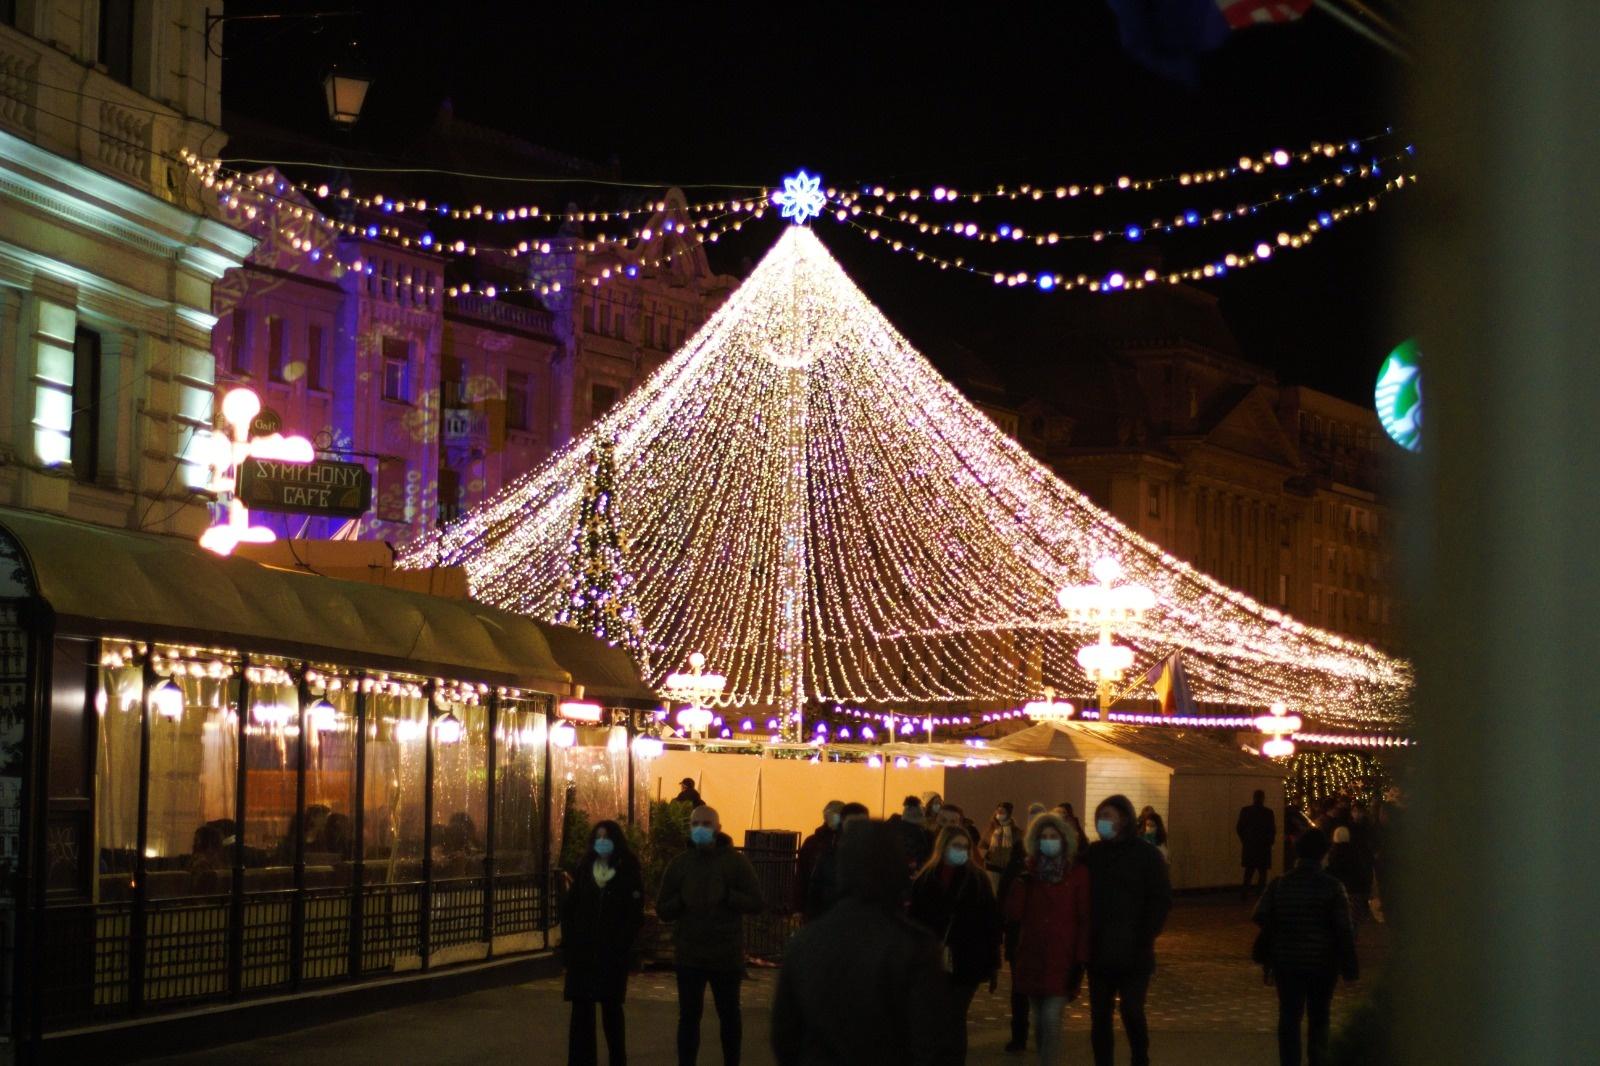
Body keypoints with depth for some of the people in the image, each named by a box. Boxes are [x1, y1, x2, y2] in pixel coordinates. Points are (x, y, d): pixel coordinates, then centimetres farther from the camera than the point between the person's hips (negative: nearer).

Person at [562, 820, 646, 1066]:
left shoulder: (628, 871, 0)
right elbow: (568, 907, 10)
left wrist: (622, 946, -12)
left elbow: (635, 914, -4)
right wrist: (568, 943, 1)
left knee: (611, 1008, 3)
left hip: (612, 954, -3)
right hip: (582, 952, 3)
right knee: (581, 1009, 0)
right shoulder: (585, 869, 11)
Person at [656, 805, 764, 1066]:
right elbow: (662, 910, 4)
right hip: (689, 956, 1)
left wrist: (726, 896, -21)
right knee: (689, 1016, 0)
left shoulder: (736, 862, -2)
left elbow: (756, 903, -7)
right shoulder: (679, 865, 5)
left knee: (729, 1015, 13)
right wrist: (682, 901, -15)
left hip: (727, 956, -1)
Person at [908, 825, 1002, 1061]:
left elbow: (991, 923, 0)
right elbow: (914, 921, 3)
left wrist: (993, 963, -3)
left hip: (967, 963, -2)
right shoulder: (926, 878, 3)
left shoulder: (977, 879, 0)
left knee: (955, 1020, -2)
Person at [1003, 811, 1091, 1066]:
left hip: (1062, 957, -4)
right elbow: (1013, 913, 2)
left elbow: (1085, 919, -3)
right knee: (1039, 1020, 10)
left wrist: (1082, 957, -10)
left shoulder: (1078, 873, -2)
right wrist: (1021, 882, -10)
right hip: (1032, 955, 4)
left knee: (1051, 1017, -14)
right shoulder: (1031, 872, 9)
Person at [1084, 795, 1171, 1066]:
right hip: (1098, 952, 3)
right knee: (1099, 1016, 5)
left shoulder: (1146, 855, -2)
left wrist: (1144, 939, -11)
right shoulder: (1092, 854, 7)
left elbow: (1161, 901, -3)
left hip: (1133, 954, -3)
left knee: (1132, 1013, -6)